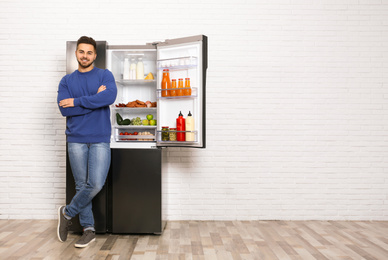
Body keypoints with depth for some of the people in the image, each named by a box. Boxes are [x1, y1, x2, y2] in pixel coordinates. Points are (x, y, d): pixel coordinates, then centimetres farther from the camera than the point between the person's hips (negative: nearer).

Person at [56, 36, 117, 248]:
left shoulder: (105, 75, 4)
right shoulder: (67, 81, 10)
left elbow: (110, 96, -17)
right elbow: (65, 109, -5)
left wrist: (77, 101, -12)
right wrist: (95, 100, -10)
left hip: (100, 139, -2)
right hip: (76, 139, 2)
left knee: (96, 184, -9)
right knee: (81, 185, 6)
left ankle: (67, 213, 18)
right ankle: (88, 229, 20)